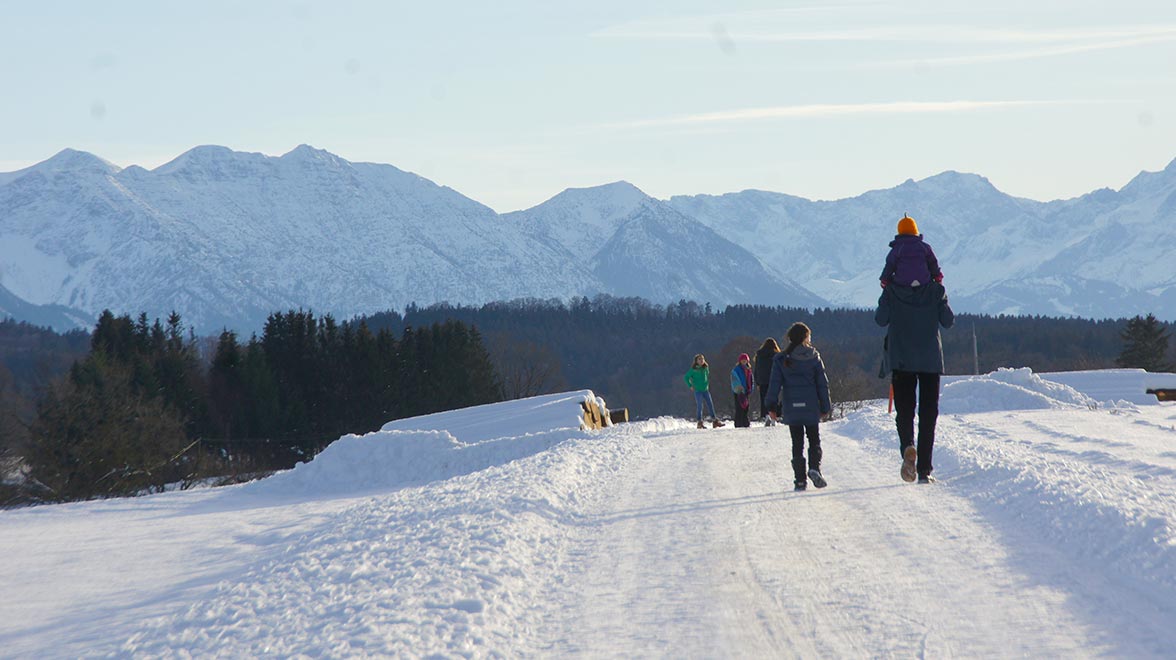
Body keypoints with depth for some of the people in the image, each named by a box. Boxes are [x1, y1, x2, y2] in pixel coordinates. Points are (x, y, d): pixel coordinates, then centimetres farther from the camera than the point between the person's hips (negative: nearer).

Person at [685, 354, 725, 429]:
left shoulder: (706, 368, 6)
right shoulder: (693, 370, -9)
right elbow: (686, 377, -3)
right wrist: (690, 386, -7)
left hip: (705, 390, 5)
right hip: (697, 391, -5)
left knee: (710, 404, 4)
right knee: (700, 406, -4)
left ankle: (715, 421, 9)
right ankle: (700, 423, 4)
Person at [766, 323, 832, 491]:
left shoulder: (781, 360, 0)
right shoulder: (814, 357, 0)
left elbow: (775, 384, -3)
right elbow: (822, 384, 2)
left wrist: (772, 406, 1)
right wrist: (825, 407, 8)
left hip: (791, 409, 1)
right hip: (811, 408, -1)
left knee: (797, 443, 7)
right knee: (814, 440, 11)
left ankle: (800, 479, 1)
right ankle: (814, 467, -13)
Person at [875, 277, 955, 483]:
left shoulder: (892, 291, -4)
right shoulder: (936, 290, -3)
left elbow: (881, 319, -2)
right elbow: (948, 321, 0)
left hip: (901, 360, 0)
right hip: (930, 360, 0)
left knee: (904, 410, 6)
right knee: (928, 414, 7)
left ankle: (908, 446, -26)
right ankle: (924, 470, 2)